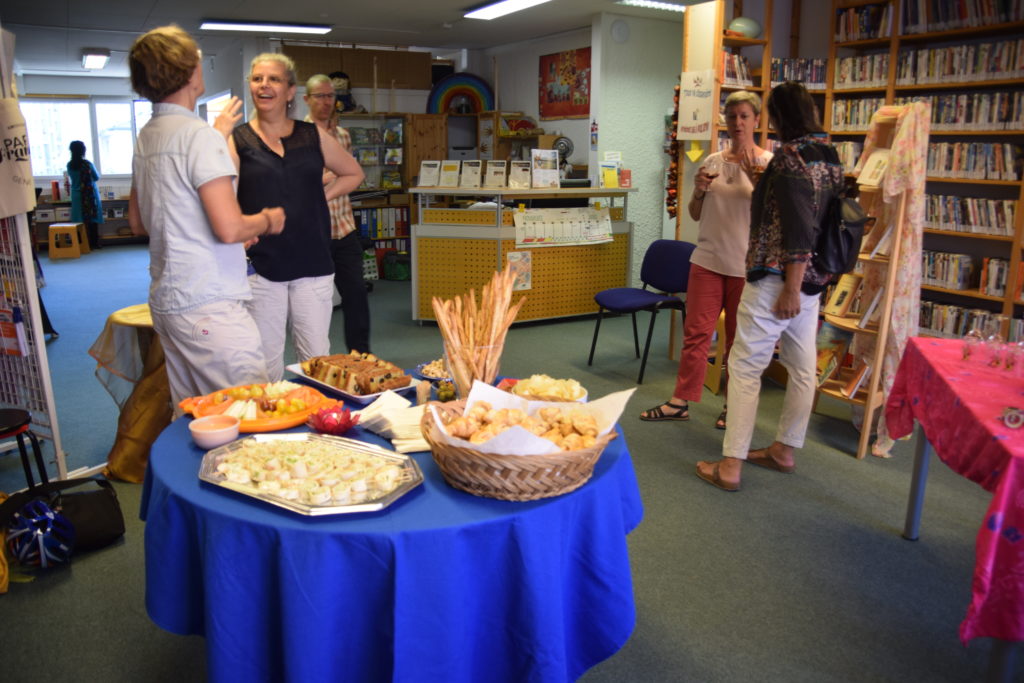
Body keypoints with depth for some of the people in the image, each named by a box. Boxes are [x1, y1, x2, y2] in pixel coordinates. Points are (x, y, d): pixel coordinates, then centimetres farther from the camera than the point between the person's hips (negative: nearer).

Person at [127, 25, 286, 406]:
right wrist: (268, 220, -2)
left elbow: (138, 223, 24)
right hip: (208, 304, -10)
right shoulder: (199, 135, -14)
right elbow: (230, 229, -22)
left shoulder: (145, 138, 14)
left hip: (165, 300, 10)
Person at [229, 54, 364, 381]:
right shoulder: (237, 140, 2)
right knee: (267, 363, 4)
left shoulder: (313, 137, 8)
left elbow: (354, 174, 20)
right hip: (260, 265, -2)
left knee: (317, 358, 6)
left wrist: (323, 195, 9)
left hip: (312, 263, 2)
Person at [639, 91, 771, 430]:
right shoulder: (713, 162, 9)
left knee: (738, 339, 7)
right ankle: (680, 402, 13)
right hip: (708, 260, 4)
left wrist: (755, 176, -22)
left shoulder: (767, 163, -3)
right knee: (695, 332, 5)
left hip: (746, 265, -3)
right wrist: (698, 191, -5)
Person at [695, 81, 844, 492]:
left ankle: (730, 465, -2)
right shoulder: (829, 157, 12)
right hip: (813, 277, 9)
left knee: (745, 366, -4)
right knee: (802, 368, 14)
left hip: (779, 277, -9)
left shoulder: (789, 156, -15)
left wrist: (791, 288, -19)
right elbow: (823, 215, 17)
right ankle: (784, 450, 28)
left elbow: (799, 229, -21)